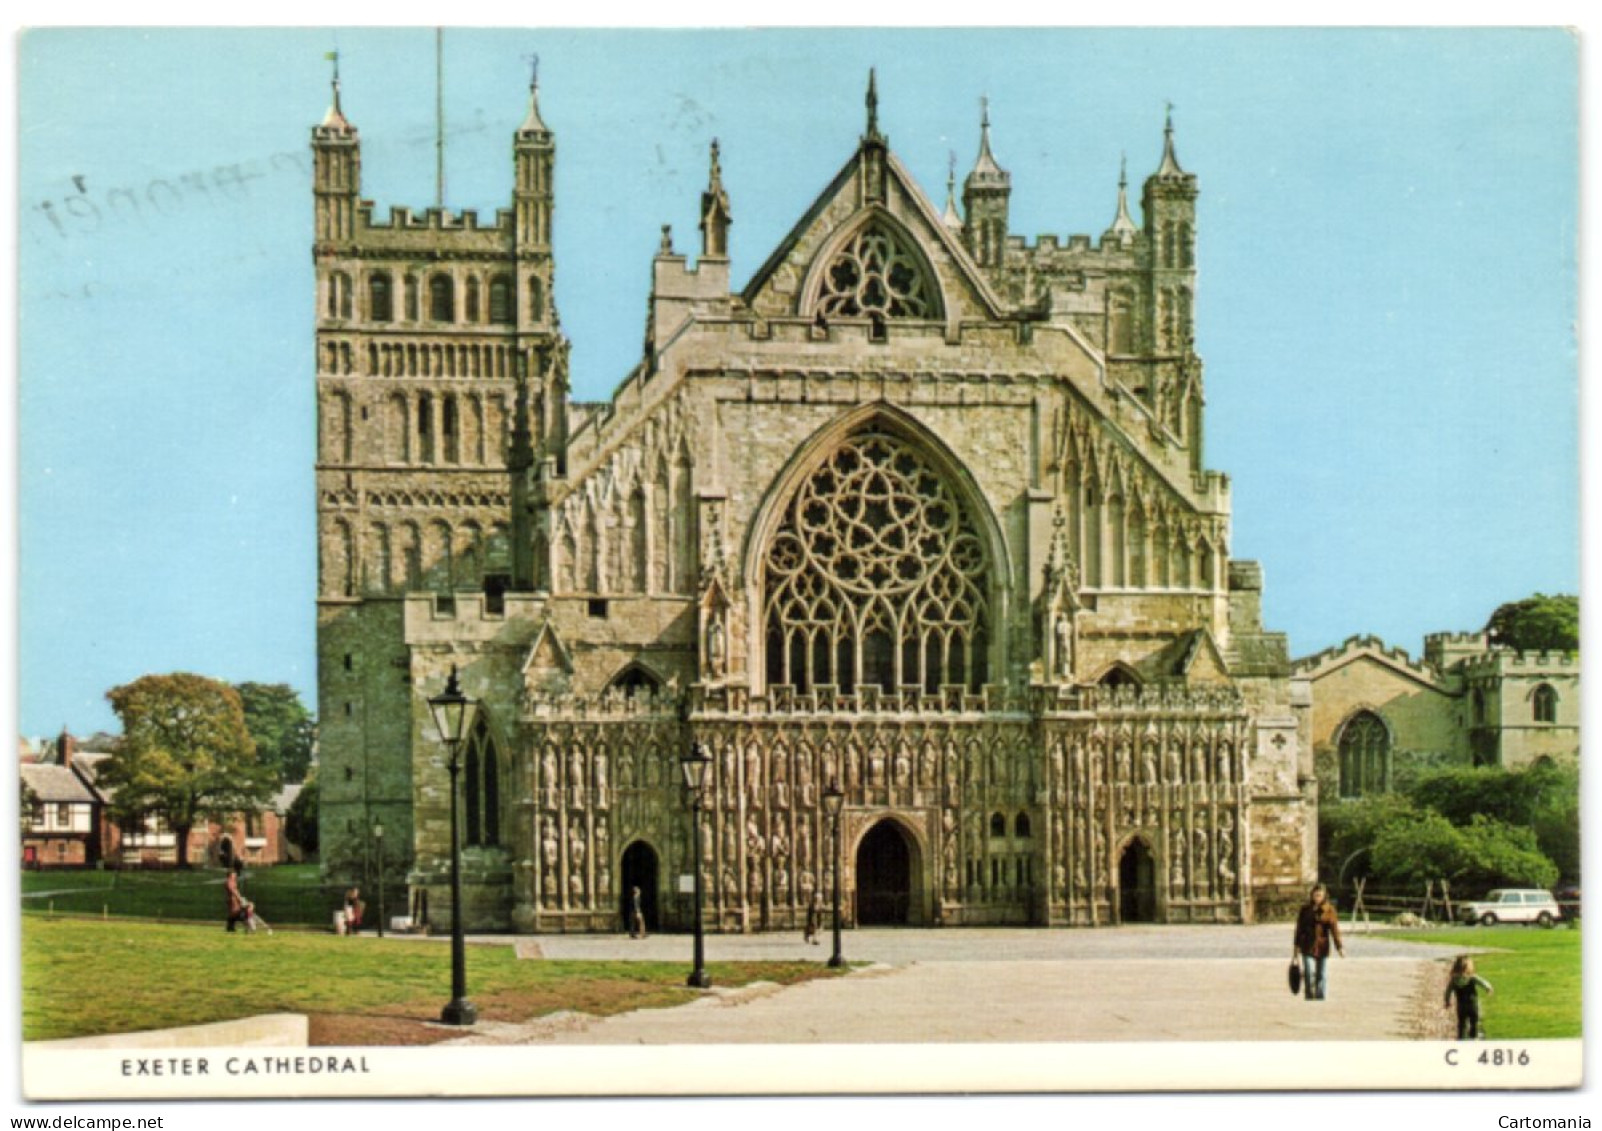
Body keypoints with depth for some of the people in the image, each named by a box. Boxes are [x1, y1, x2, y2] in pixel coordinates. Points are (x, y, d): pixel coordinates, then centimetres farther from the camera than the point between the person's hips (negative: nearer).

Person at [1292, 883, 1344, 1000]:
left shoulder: (1329, 909, 0)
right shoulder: (1305, 909, 3)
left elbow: (1334, 929, -6)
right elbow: (1299, 928, 8)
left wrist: (1339, 947, -14)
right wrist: (1296, 946, 8)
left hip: (1322, 946, 0)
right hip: (1308, 946, 0)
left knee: (1321, 973, 3)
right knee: (1309, 972, -10)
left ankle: (1320, 996, 11)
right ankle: (1309, 996, -1)